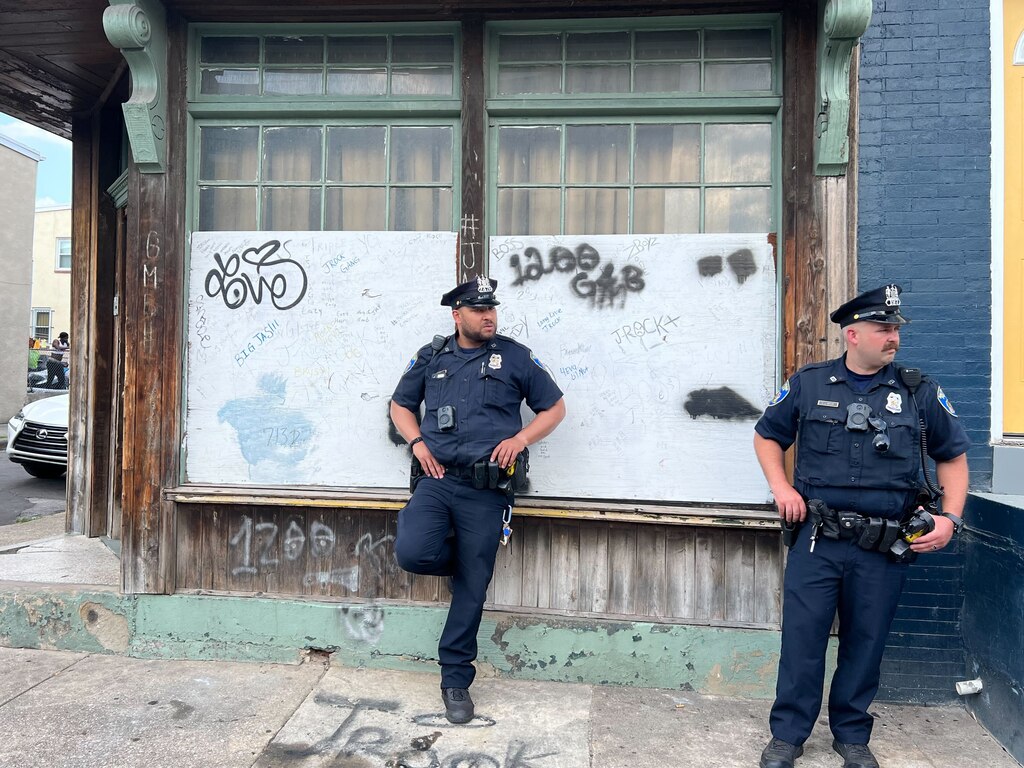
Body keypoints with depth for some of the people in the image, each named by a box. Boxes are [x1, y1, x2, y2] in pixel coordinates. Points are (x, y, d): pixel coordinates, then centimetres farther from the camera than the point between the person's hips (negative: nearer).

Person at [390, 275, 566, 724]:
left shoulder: (515, 357, 7)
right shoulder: (431, 357, 12)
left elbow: (555, 407, 12)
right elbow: (400, 405, 22)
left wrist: (519, 439, -5)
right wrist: (417, 443, 3)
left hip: (487, 489, -1)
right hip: (437, 480, 2)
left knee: (472, 586, 2)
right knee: (411, 553, -23)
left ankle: (455, 679, 20)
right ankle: (461, 560, 14)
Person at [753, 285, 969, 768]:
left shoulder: (919, 393, 4)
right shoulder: (807, 384, 2)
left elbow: (953, 456, 13)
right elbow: (767, 436, 13)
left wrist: (950, 517, 1)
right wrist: (780, 486, -1)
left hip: (884, 547, 1)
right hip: (817, 538, -1)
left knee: (865, 641, 12)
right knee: (802, 636, 2)